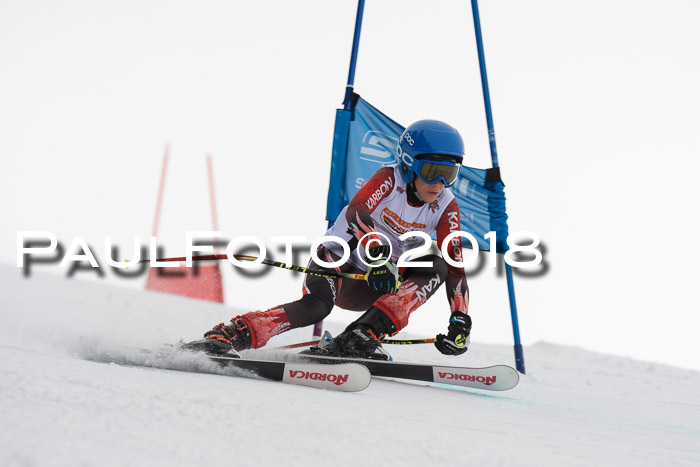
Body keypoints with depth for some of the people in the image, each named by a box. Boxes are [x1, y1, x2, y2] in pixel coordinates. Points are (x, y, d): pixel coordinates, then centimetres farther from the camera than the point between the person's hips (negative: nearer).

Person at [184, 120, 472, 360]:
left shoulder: (446, 207, -4)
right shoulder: (390, 179, -15)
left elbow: (455, 266, -7)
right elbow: (356, 212, -34)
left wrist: (461, 319, -21)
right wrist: (378, 252, -52)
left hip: (371, 287, 5)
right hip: (339, 260, -5)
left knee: (436, 267, -19)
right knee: (317, 305, -36)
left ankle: (359, 338, -32)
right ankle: (224, 337, -37)